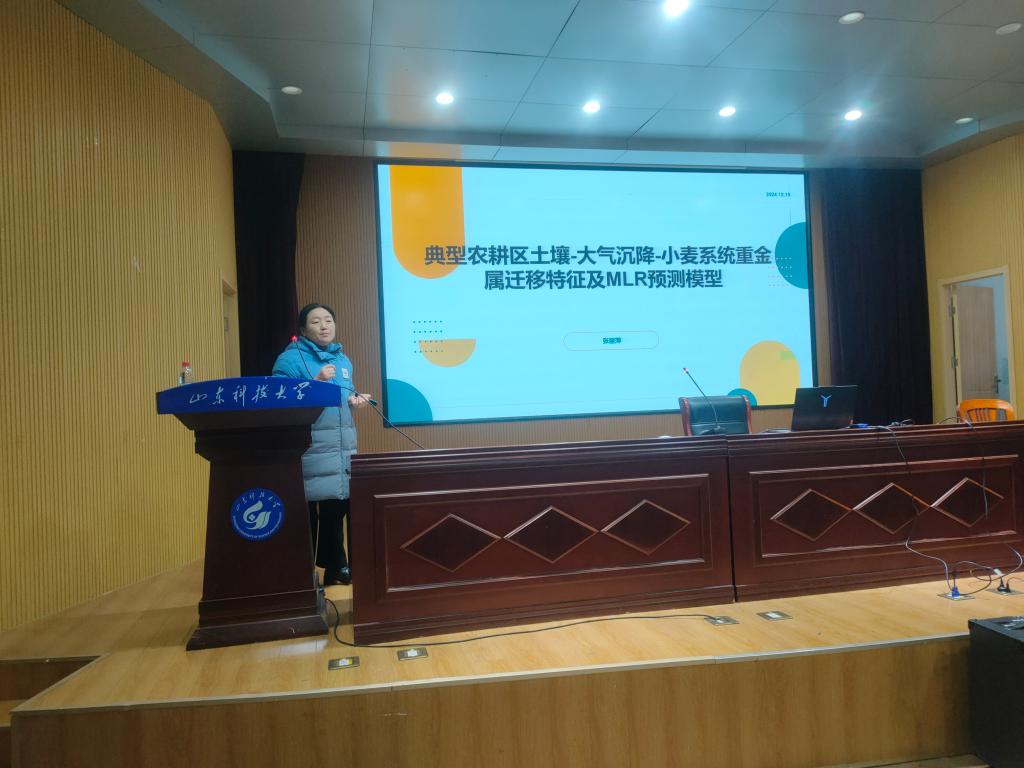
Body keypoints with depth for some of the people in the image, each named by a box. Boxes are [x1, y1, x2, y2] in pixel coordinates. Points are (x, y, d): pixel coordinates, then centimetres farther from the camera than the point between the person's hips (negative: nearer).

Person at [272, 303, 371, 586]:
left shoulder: (343, 360, 17)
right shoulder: (290, 359, -4)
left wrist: (354, 400, 3)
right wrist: (316, 382, -19)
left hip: (344, 447, 6)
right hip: (308, 448, -6)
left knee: (338, 505, 8)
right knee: (307, 510, -4)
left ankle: (336, 567, 20)